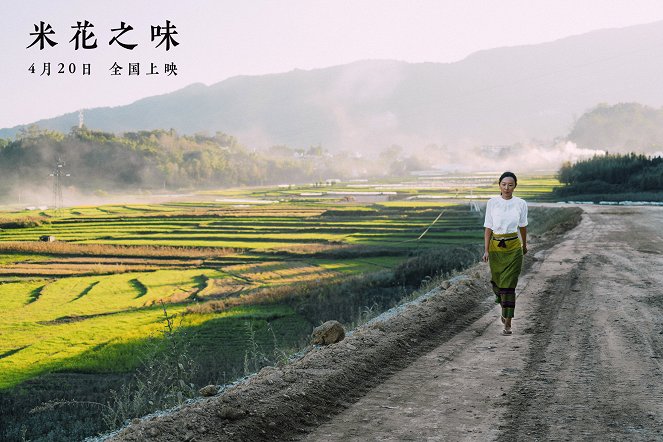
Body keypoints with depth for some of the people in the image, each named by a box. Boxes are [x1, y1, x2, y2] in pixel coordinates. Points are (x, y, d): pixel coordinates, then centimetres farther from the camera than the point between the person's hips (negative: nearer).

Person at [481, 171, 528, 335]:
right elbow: (488, 228, -2)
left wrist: (524, 245, 24)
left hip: (513, 248, -1)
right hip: (496, 247, 1)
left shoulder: (521, 204, -3)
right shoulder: (492, 203, -4)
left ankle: (507, 323, -3)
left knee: (509, 285, -7)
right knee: (497, 282, 14)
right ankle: (505, 308, 44)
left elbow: (522, 226, 12)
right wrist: (486, 251, -9)